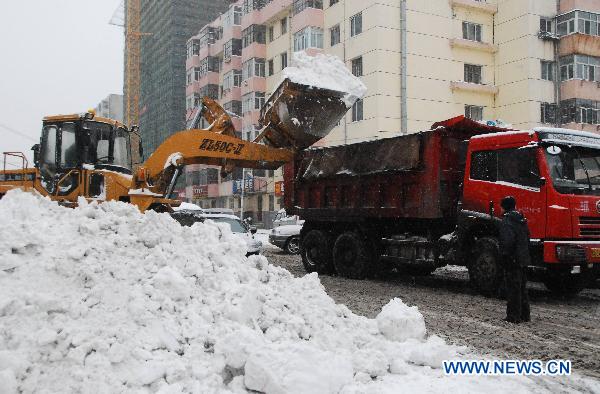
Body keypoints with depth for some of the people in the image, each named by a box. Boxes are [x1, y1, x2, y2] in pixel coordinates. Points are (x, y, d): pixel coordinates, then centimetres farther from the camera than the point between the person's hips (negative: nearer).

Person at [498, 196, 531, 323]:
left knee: (513, 288, -3)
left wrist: (504, 257, -15)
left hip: (513, 260, -8)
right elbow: (527, 238, 18)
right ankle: (525, 314, 22)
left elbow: (507, 241, -22)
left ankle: (514, 316, -1)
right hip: (523, 259, 8)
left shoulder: (507, 220, -13)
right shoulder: (522, 219, 14)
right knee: (522, 287, 16)